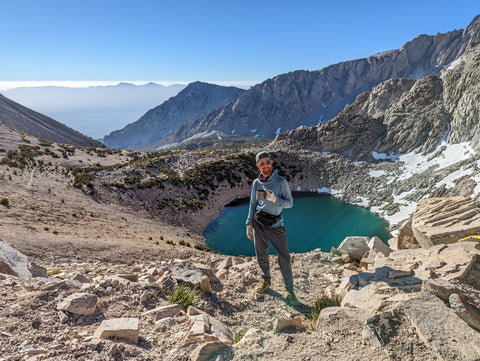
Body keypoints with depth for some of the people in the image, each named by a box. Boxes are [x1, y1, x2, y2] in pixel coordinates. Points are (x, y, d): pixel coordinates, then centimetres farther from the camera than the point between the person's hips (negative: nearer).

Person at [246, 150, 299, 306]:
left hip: (276, 225, -3)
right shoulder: (256, 183, 4)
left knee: (284, 258, -2)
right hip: (258, 223, 3)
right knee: (261, 255, 15)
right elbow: (253, 204, 11)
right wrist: (249, 224, 8)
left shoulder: (280, 181, -6)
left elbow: (290, 203, -4)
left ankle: (289, 291, 13)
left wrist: (275, 200, -23)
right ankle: (266, 281, 39)